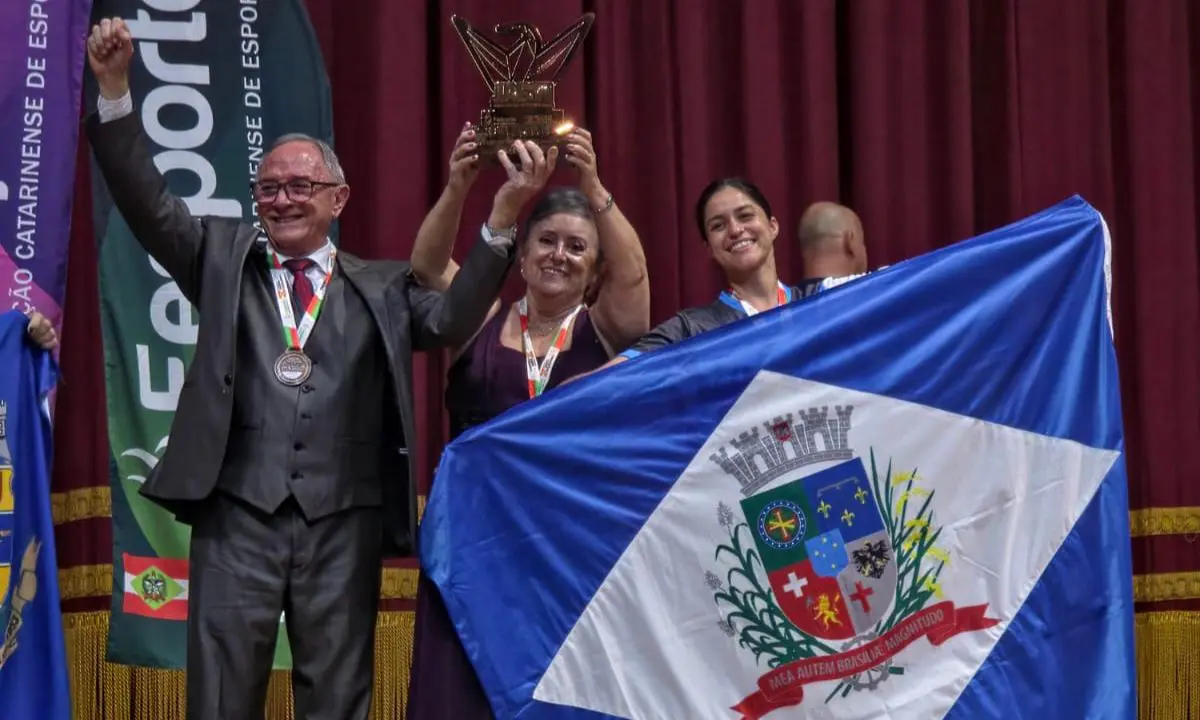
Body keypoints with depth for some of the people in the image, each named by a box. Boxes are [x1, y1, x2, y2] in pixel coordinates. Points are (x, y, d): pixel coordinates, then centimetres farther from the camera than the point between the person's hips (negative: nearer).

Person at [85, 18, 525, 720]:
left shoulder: (381, 286, 12)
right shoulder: (224, 256, 13)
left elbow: (451, 318, -2)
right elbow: (150, 204, 3)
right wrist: (116, 88, -9)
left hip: (345, 522, 0)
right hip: (237, 512, 0)